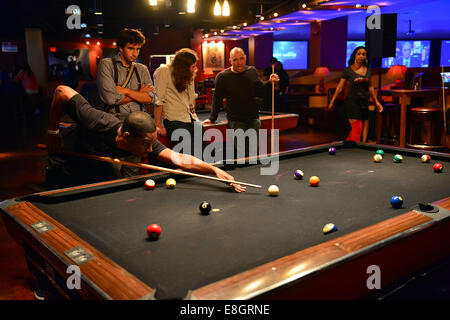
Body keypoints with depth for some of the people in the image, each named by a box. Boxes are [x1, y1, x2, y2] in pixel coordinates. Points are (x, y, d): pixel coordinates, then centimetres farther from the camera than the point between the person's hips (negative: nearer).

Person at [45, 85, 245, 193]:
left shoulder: (146, 141, -31)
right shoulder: (97, 124, -43)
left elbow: (180, 159, -38)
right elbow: (62, 91, -31)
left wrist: (214, 169, -50)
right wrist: (52, 132, -24)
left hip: (99, 163, 4)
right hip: (65, 166, -4)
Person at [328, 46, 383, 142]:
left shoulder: (368, 70, 10)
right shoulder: (348, 70, -4)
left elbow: (370, 87, 18)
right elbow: (340, 87, -2)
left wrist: (376, 102, 16)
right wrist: (332, 102, -2)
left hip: (364, 103, 5)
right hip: (352, 102, -5)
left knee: (358, 130, 7)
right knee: (357, 129, -9)